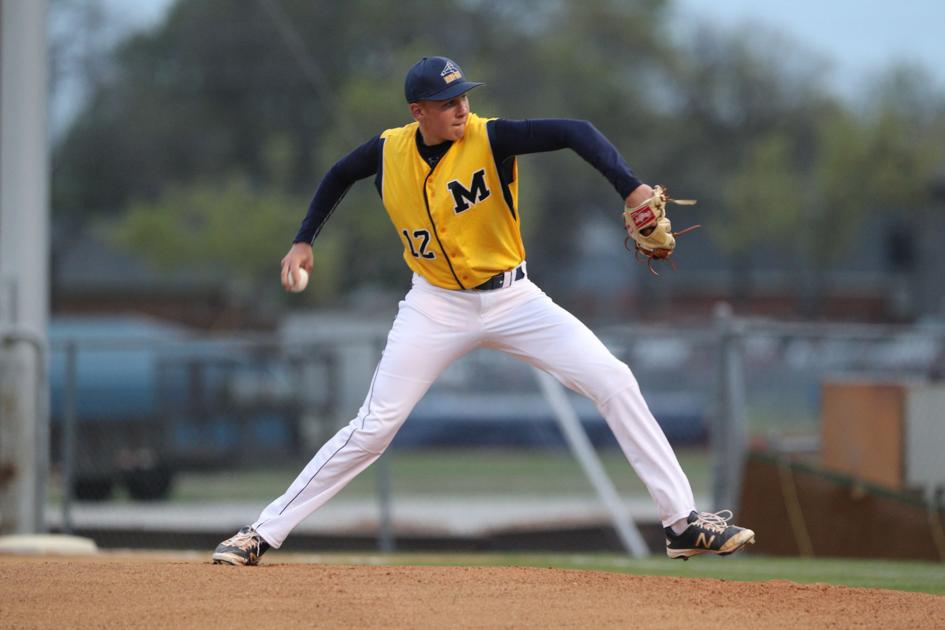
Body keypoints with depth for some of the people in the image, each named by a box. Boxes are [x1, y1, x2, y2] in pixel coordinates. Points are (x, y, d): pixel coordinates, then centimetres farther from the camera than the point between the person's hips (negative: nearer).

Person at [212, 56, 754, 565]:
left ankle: (684, 522, -8)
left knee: (614, 382, -14)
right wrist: (304, 240, 8)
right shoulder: (388, 152, -8)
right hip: (437, 308, 1)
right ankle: (264, 534, 3)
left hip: (512, 300, -1)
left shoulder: (490, 139, -18)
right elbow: (339, 176, 15)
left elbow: (576, 133, -30)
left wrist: (631, 187, -45)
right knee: (373, 429, -5)